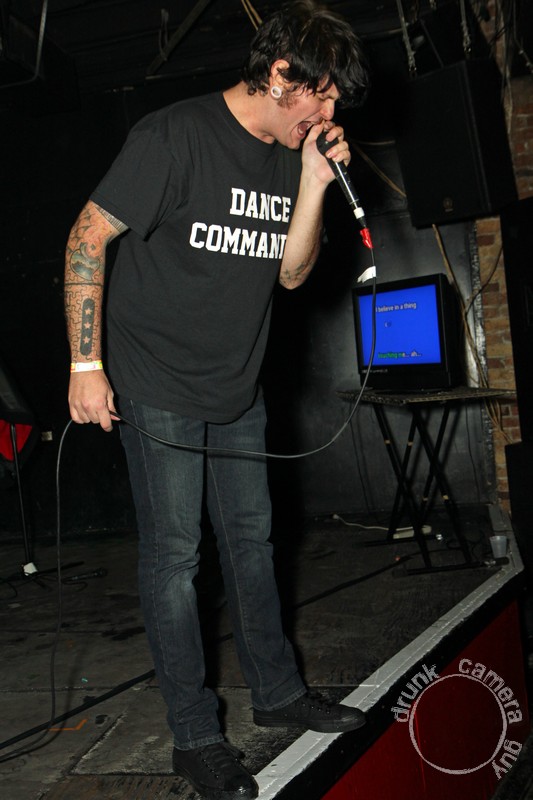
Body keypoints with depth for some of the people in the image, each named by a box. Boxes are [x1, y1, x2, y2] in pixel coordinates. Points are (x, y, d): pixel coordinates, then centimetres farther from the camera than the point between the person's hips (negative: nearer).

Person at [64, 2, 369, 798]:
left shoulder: (292, 156, 5)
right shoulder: (176, 135, -16)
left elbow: (291, 273, 7)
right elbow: (88, 238, -16)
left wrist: (314, 185, -7)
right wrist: (86, 362, -18)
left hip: (238, 391, 7)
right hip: (157, 388, -7)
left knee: (251, 538, 14)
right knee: (174, 553, -1)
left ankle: (277, 692, 30)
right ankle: (196, 735, 11)